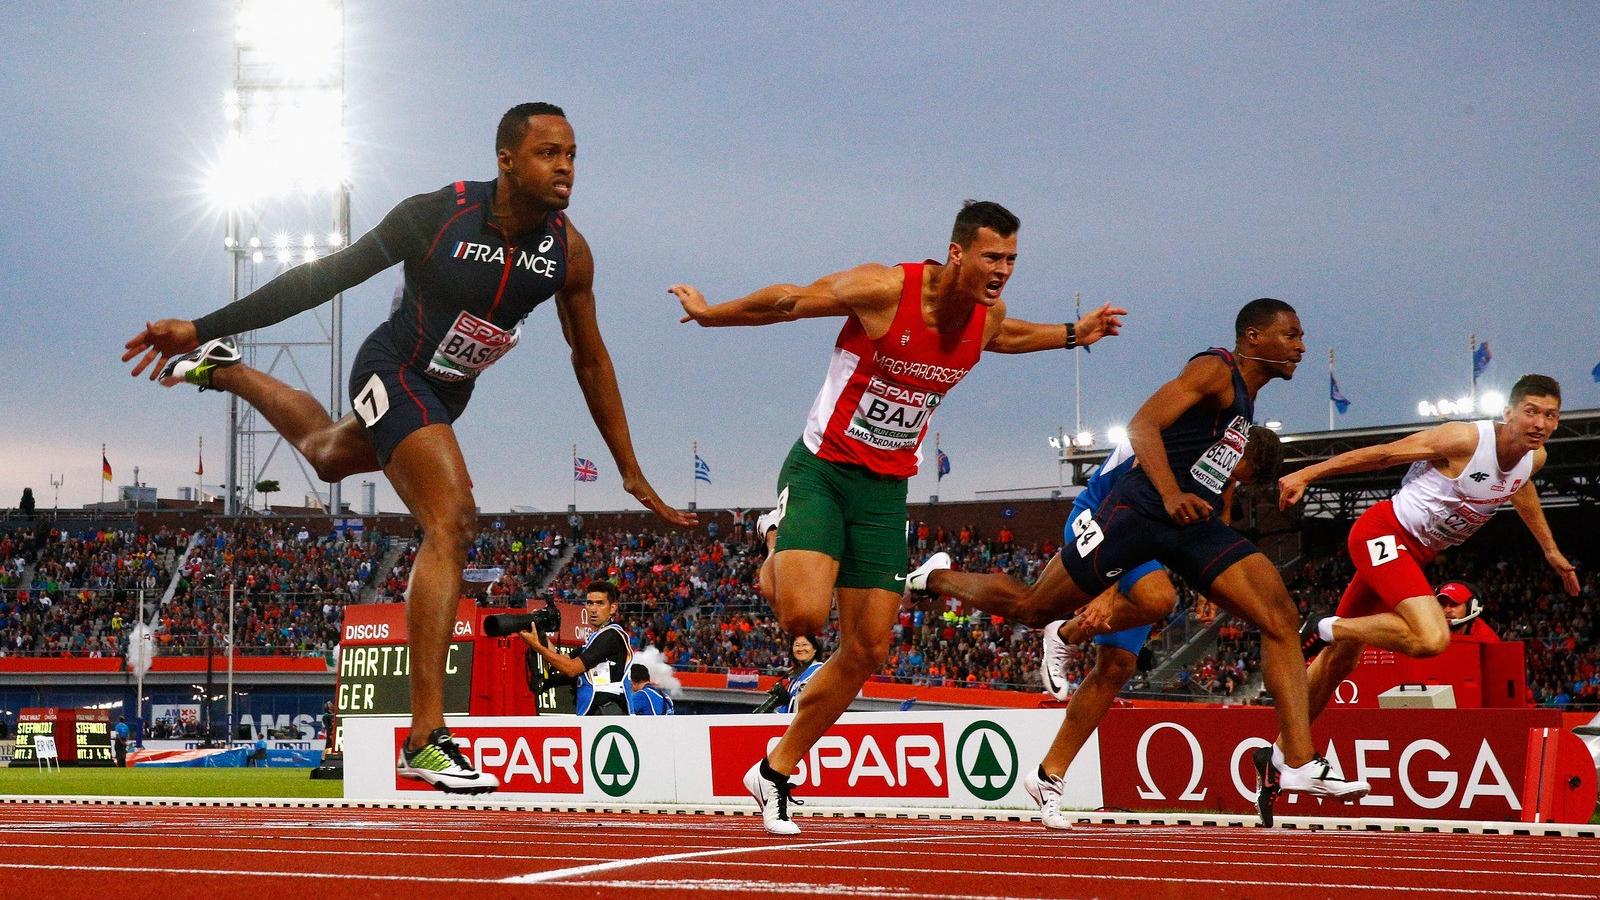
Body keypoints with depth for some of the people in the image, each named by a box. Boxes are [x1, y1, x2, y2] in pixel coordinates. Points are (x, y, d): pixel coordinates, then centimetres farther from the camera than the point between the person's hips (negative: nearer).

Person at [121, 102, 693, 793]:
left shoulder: (568, 251, -13)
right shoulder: (436, 215, -25)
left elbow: (590, 358, 1)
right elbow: (326, 276, -17)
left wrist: (632, 475, 4)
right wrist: (203, 325, -18)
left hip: (449, 392, 7)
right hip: (393, 371, -7)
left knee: (329, 455, 31)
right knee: (453, 519, -24)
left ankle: (226, 373, 55)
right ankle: (425, 741, -26)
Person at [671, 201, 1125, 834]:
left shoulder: (988, 317, 0)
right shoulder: (885, 290, -20)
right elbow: (787, 302, -7)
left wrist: (1073, 334, 30)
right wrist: (708, 313, 3)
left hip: (887, 489, 6)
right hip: (822, 468, -6)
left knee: (866, 652, 3)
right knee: (805, 615, -28)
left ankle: (775, 772, 19)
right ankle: (781, 553, 9)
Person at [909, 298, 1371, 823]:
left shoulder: (1245, 399, 20)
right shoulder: (1215, 369, -8)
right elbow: (1142, 424, -20)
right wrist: (1171, 494, -32)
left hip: (1195, 527, 8)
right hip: (1139, 511, -8)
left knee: (1281, 621, -10)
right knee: (1030, 609, 3)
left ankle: (1300, 764, -15)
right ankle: (937, 577, 32)